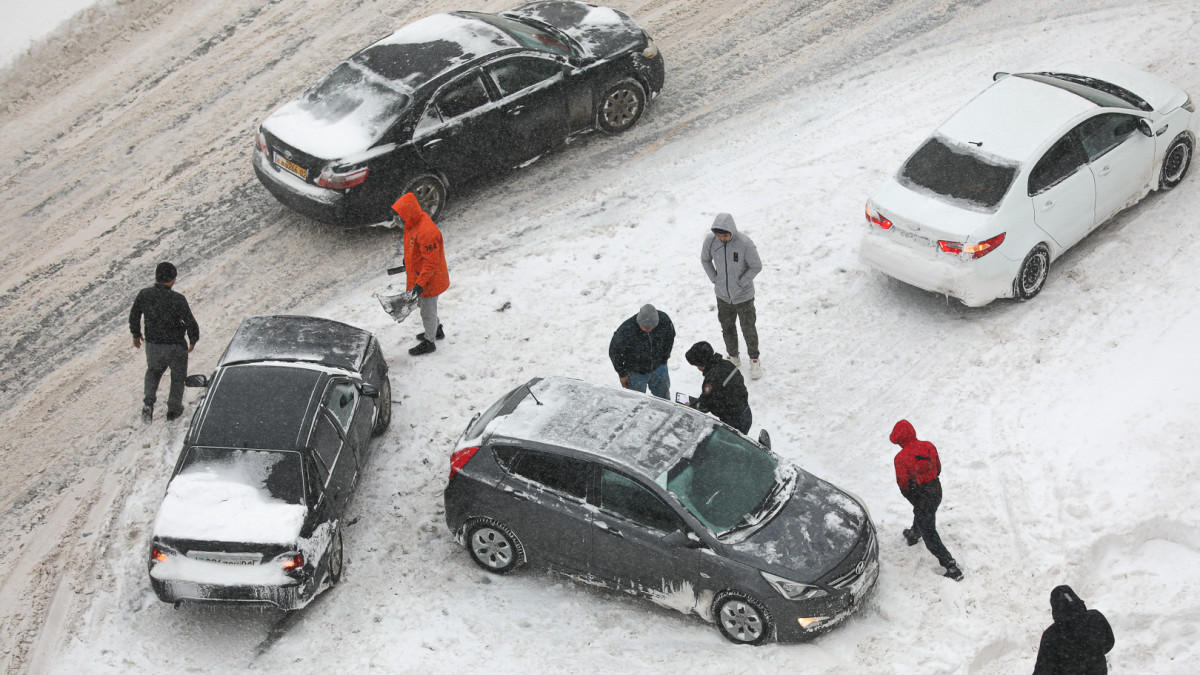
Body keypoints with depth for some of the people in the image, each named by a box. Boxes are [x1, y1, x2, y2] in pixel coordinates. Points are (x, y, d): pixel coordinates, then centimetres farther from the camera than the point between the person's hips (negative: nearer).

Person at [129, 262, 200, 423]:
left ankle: (148, 402, 14)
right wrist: (193, 340, -1)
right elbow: (191, 323, -19)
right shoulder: (178, 299, -24)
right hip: (176, 346, -3)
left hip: (152, 345, 3)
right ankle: (173, 410, 33)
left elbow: (133, 316, 2)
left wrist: (136, 334, 19)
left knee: (153, 371, 31)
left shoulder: (144, 294, -12)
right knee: (178, 376, 22)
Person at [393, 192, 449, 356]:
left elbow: (431, 262, -30)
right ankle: (436, 330, 48)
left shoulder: (426, 232, -34)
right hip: (418, 276, 10)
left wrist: (420, 283, -29)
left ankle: (429, 342, 28)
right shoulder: (412, 224, -3)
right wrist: (407, 262, 29)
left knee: (427, 310, 9)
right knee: (421, 303, 27)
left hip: (430, 280, -10)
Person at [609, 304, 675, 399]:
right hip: (635, 373, -3)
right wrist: (622, 374, -8)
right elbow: (614, 352, -17)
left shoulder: (664, 319, -25)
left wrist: (664, 358, 6)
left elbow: (670, 337, 0)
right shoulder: (626, 330, -36)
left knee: (663, 398, 21)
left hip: (658, 367, 3)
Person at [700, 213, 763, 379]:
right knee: (727, 328, 19)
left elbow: (756, 266, -14)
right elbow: (705, 260, 5)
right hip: (723, 295, 3)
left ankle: (754, 360, 32)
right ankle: (734, 357, 40)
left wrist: (740, 283, -15)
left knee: (748, 329, 11)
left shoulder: (744, 243, -26)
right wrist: (714, 279, -2)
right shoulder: (710, 240, -16)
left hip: (743, 296, -3)